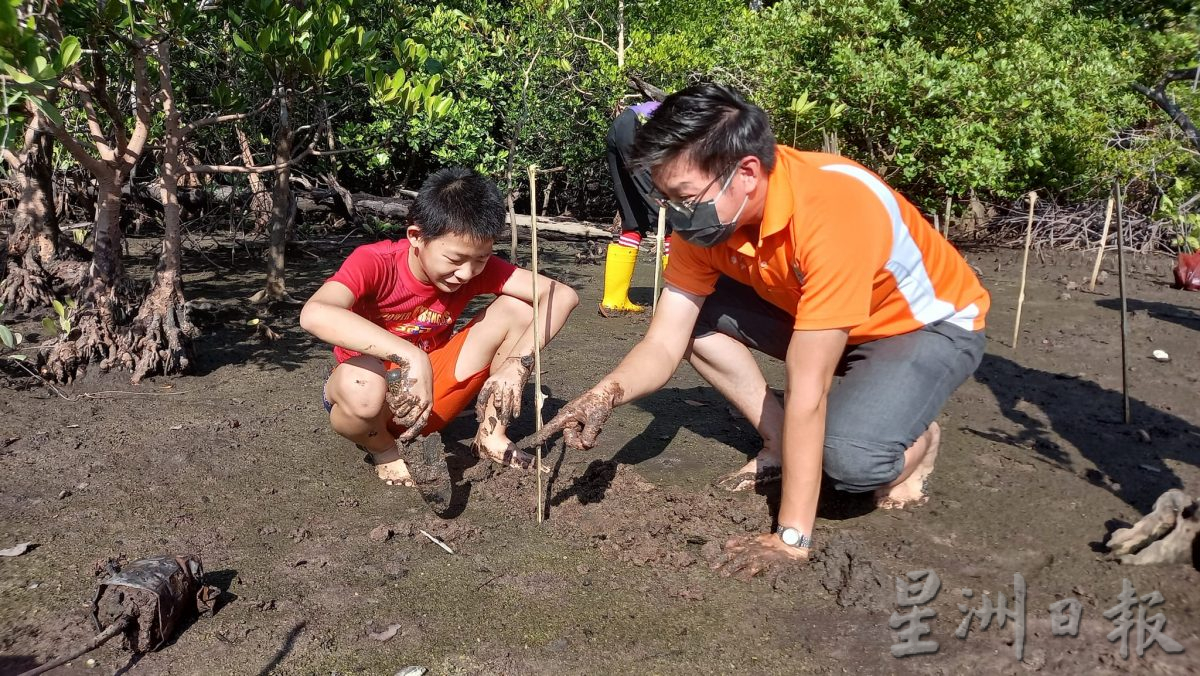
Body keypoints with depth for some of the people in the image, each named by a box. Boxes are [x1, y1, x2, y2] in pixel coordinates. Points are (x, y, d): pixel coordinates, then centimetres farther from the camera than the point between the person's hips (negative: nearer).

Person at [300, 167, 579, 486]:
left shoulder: (477, 267, -12)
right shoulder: (374, 262, -24)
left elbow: (562, 295, -17)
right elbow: (313, 314, -45)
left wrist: (517, 365, -32)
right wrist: (411, 357, -53)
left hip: (433, 400, 4)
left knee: (518, 308, -13)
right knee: (362, 382, -42)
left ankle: (492, 436, -1)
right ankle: (385, 454, -6)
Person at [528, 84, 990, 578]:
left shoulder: (834, 211, -39)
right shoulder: (709, 213, -18)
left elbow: (806, 388, -39)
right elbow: (664, 343, -17)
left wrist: (791, 537, -35)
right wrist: (607, 394, -39)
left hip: (933, 324, -6)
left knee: (850, 457, -32)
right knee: (695, 315, -14)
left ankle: (916, 440, 3)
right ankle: (782, 443, 3)